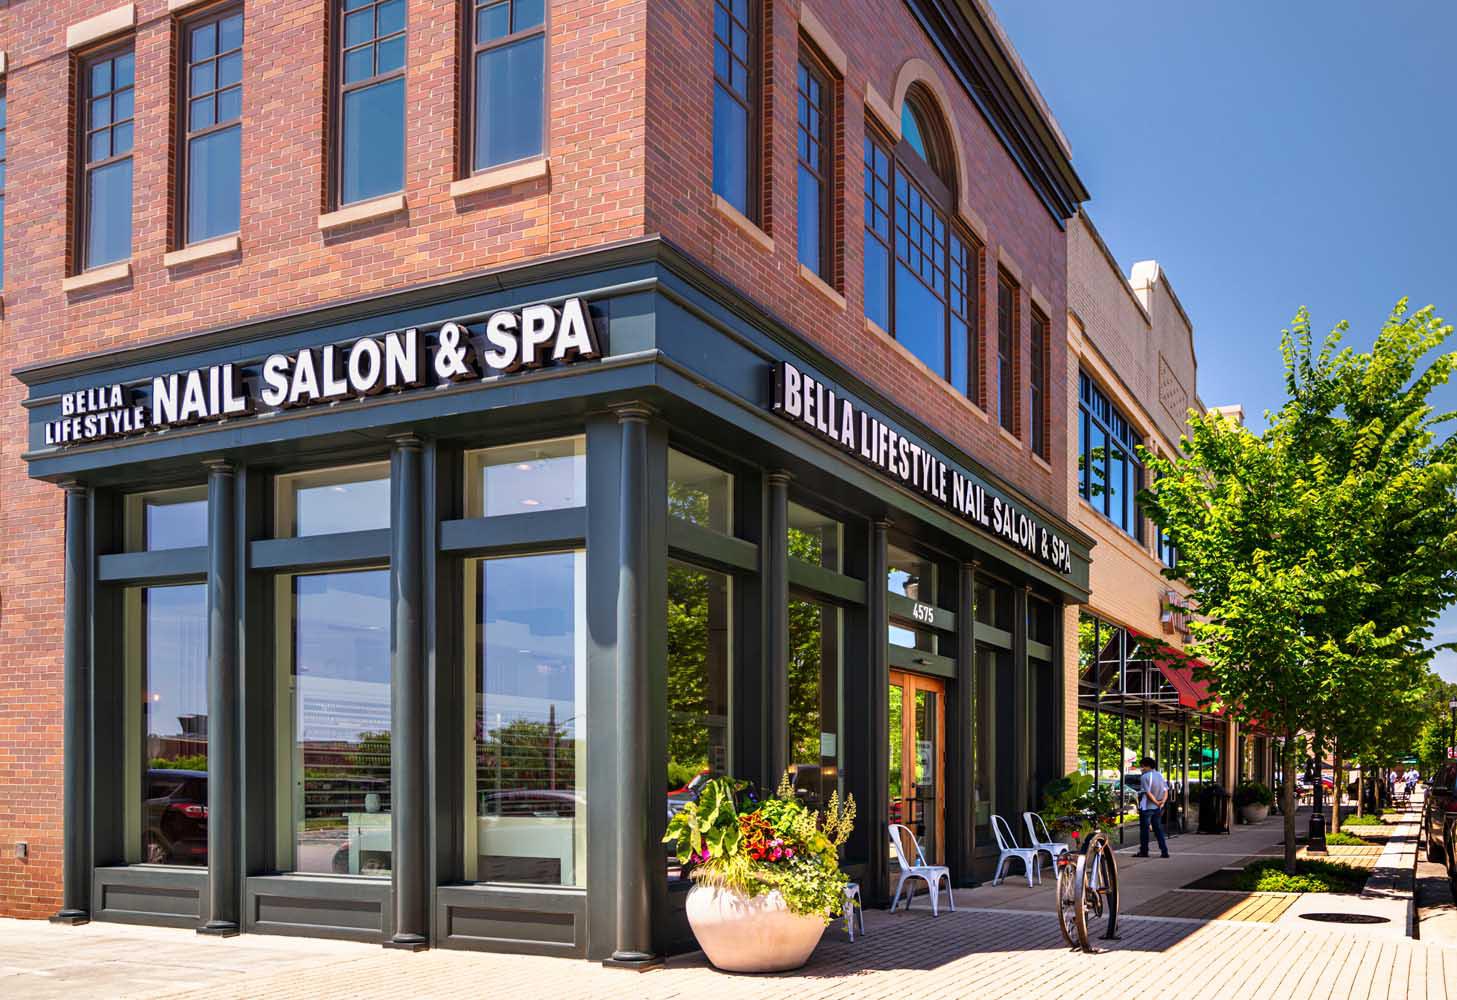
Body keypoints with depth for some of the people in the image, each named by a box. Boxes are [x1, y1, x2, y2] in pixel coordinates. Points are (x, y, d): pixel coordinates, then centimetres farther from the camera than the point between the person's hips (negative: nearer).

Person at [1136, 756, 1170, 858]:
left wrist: (1156, 803, -10)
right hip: (1158, 808, 6)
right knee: (1158, 829, 10)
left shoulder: (1145, 777, -13)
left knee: (1144, 829, 3)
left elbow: (1148, 793, -19)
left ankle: (1144, 851, 7)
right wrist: (1162, 802, -5)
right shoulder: (1161, 776, 9)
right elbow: (1166, 791, 6)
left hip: (1146, 807, -6)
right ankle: (1164, 851, 4)